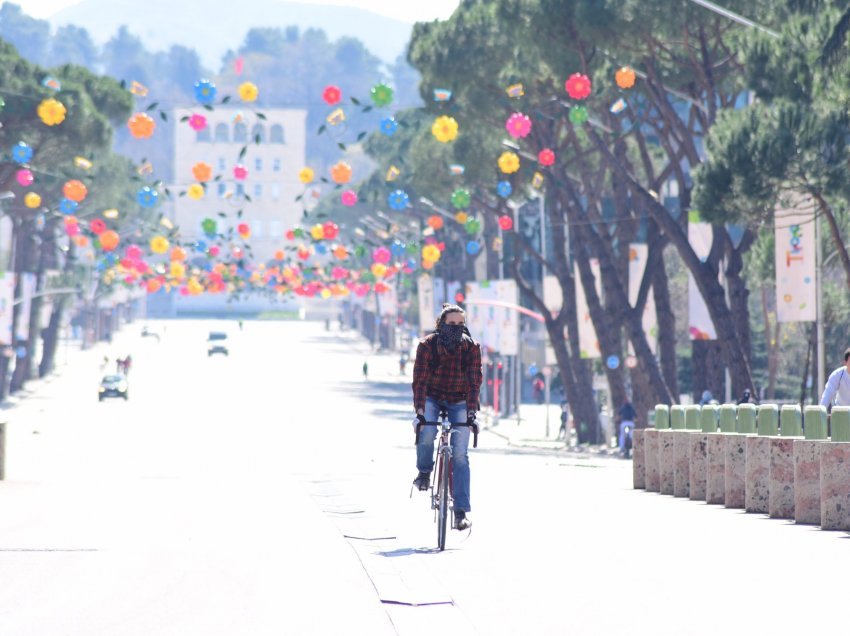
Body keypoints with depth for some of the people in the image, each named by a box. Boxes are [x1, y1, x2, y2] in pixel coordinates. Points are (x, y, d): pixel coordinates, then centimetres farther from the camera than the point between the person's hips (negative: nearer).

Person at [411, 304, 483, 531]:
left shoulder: (472, 347, -15)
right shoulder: (427, 345, -18)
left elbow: (474, 382, -19)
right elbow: (420, 380, -23)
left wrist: (471, 413, -31)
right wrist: (420, 411, -35)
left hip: (459, 402, 1)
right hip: (432, 398, -1)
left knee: (459, 455, -10)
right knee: (426, 433, -31)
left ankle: (461, 511, -11)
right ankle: (424, 472, 1)